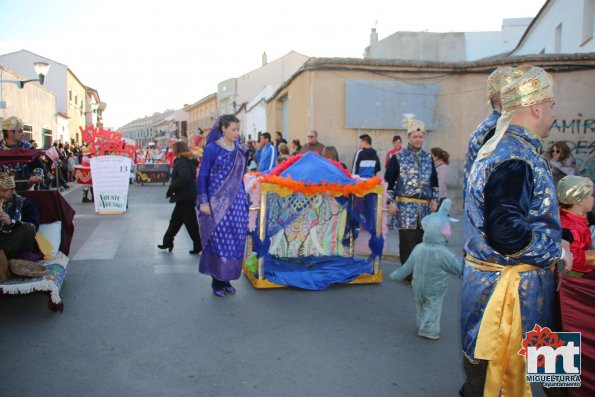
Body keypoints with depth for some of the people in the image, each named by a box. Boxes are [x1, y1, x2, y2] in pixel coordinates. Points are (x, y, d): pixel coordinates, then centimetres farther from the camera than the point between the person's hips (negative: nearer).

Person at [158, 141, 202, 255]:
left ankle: (198, 245, 8)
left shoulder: (181, 162, -16)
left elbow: (184, 178, -30)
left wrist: (171, 188, -18)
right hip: (187, 196, 10)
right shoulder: (189, 161, 13)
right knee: (175, 220, 17)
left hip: (185, 197, -10)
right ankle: (167, 242, 27)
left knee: (190, 222, -1)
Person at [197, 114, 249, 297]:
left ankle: (226, 279, 19)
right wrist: (203, 202, -12)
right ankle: (216, 282, 13)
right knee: (219, 241, -1)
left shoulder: (239, 150, 9)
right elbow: (202, 175, -7)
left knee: (234, 241, 5)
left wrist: (244, 199, 14)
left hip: (236, 202, 5)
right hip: (217, 202, -5)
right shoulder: (212, 148, -7)